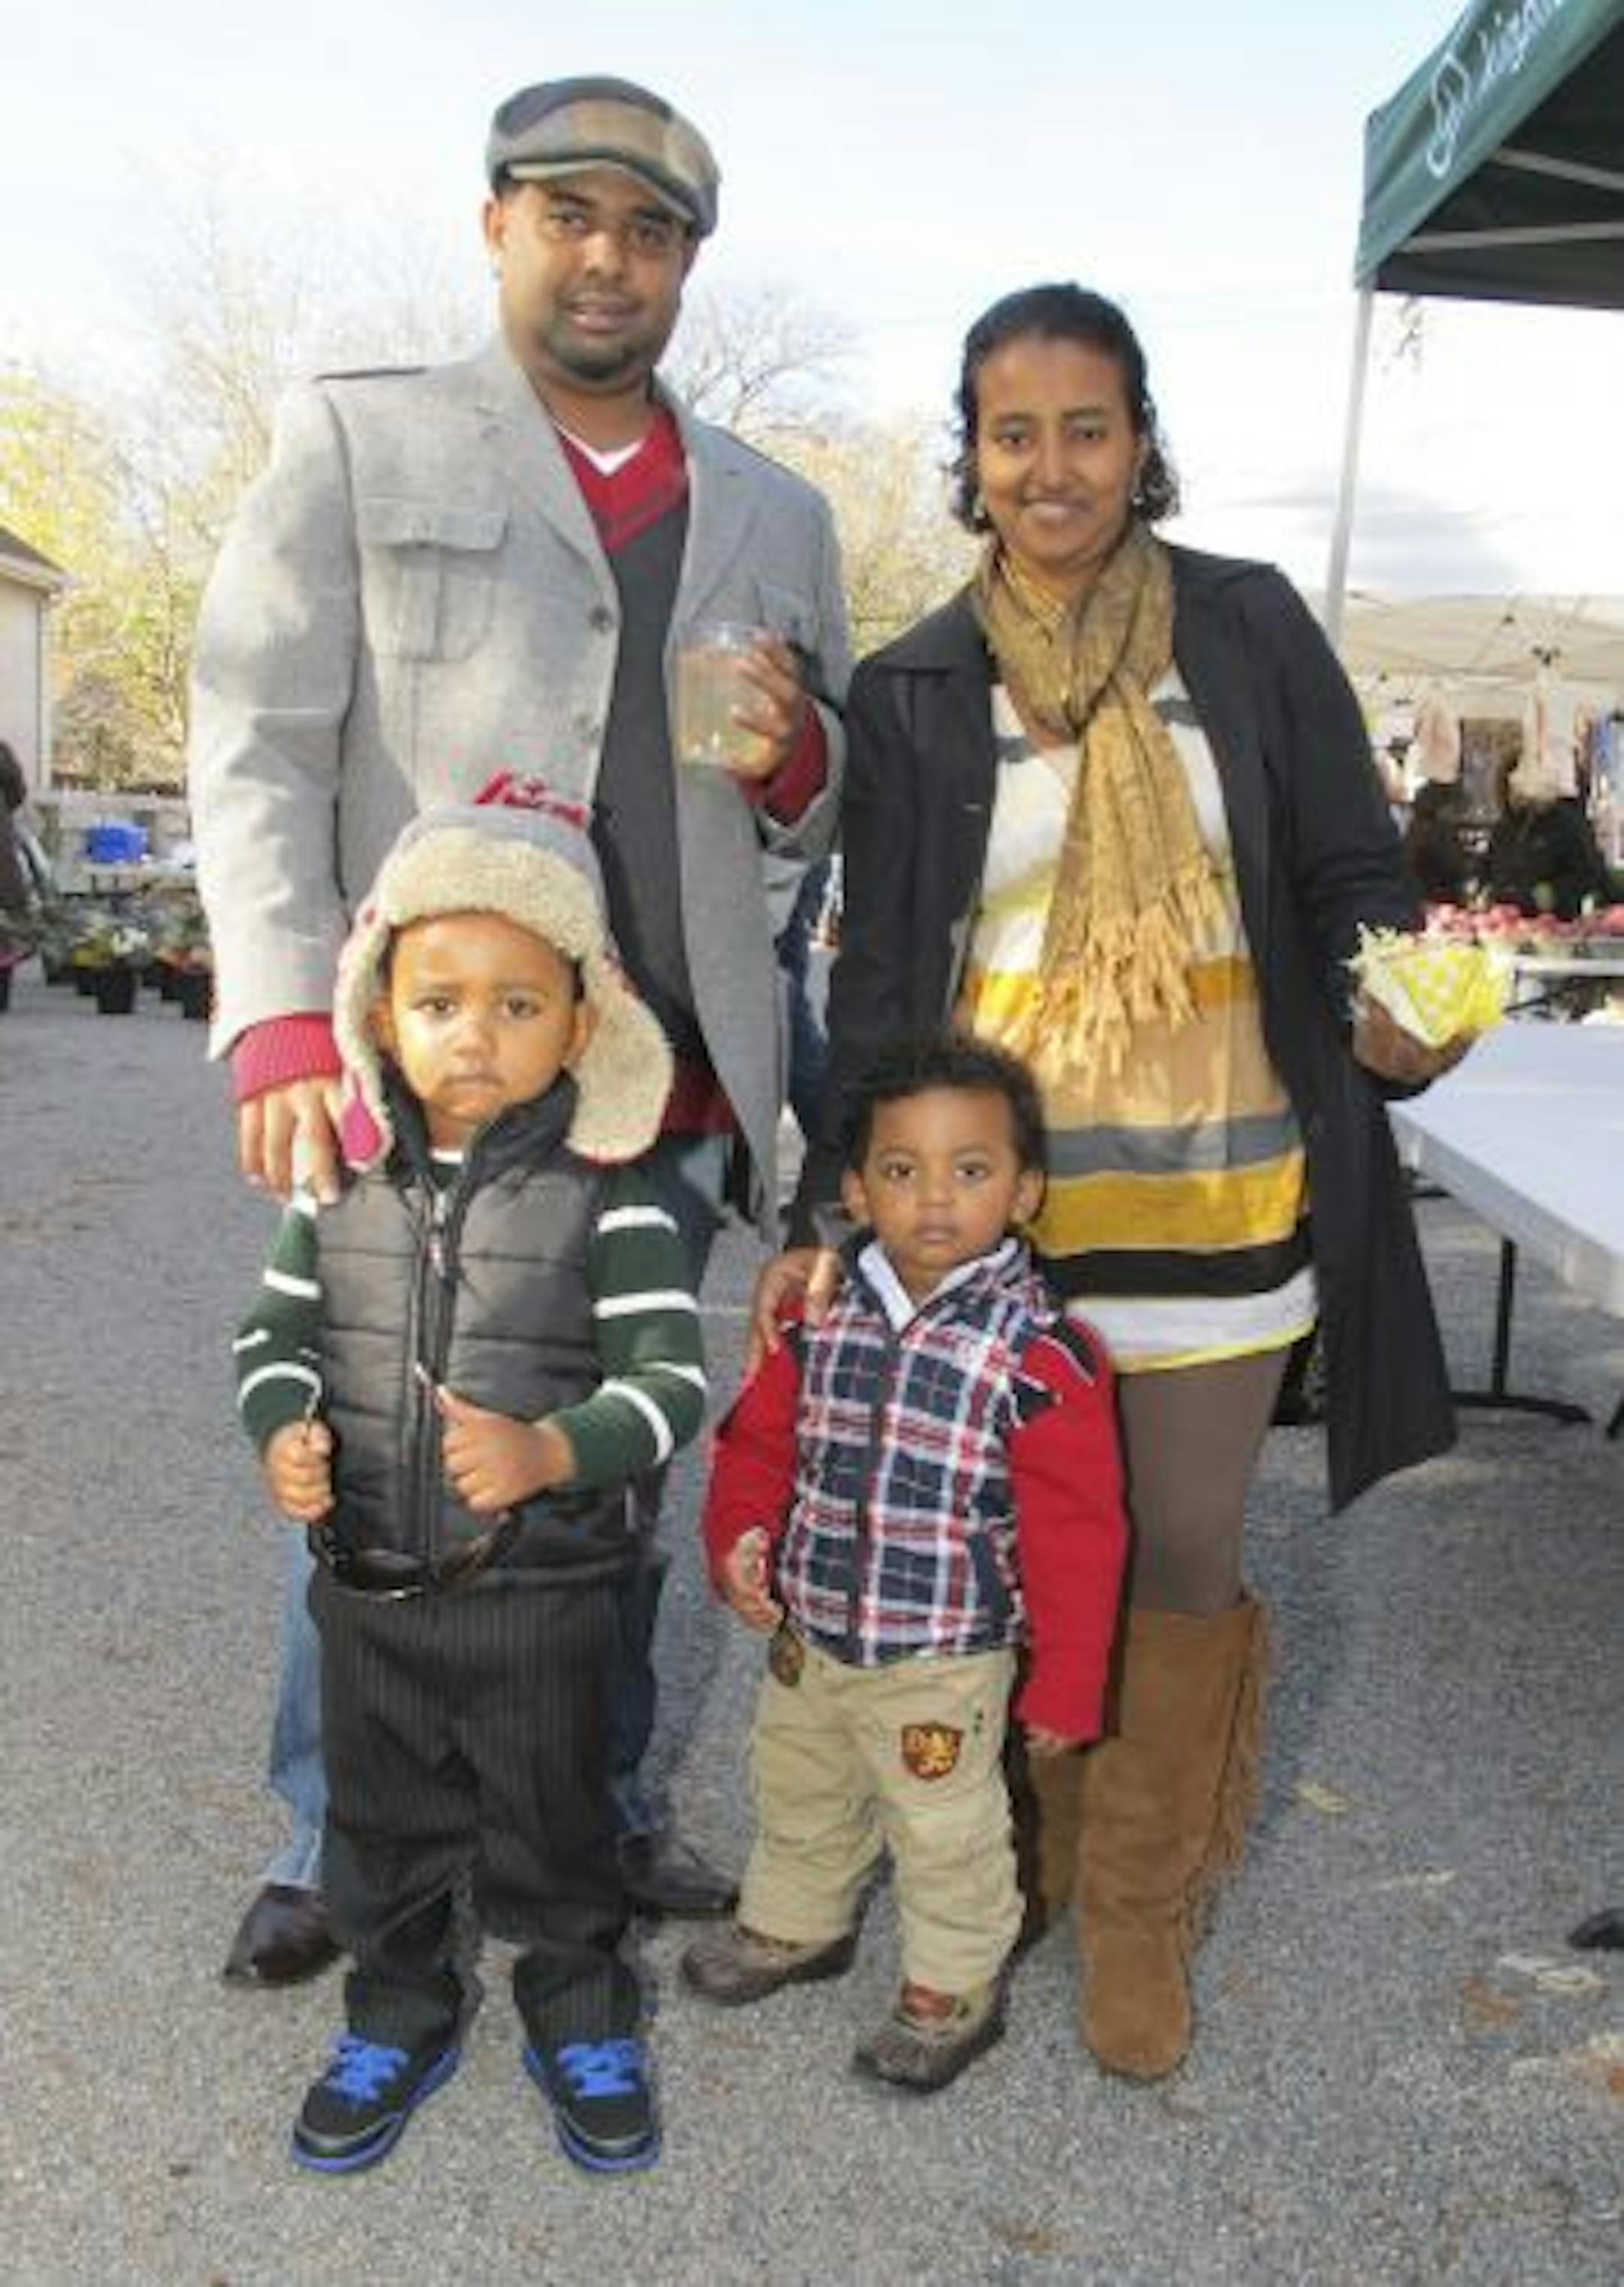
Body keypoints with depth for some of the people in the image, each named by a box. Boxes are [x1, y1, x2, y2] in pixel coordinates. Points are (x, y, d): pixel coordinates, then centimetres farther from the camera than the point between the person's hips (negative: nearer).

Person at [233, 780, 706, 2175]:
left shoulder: (605, 1201, -15)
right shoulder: (344, 1184, -3)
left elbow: (672, 1379, -19)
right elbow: (277, 1332, 6)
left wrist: (551, 1450, -35)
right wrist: (283, 1430, -14)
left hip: (542, 1590, -3)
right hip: (366, 1587, 4)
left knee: (552, 1823, 17)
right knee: (382, 1821, 22)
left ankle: (581, 2018, 42)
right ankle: (399, 2019, 46)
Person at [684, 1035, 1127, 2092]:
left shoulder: (1042, 1356, -21)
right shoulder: (824, 1314, -6)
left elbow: (1076, 1535, -16)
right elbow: (761, 1436, 6)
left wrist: (1066, 1685, -11)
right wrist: (742, 1536, -11)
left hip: (942, 1662, -5)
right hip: (808, 1636, 6)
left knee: (947, 1833, 14)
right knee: (799, 1797, 28)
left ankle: (955, 1986, 39)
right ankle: (797, 1923, 54)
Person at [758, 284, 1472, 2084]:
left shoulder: (1251, 629, 2)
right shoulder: (910, 691, 3)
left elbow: (1351, 876, 5)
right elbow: (878, 976, 4)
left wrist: (1389, 1018, -18)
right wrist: (826, 1210, -5)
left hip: (1216, 1176, 0)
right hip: (991, 1185, 0)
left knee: (1184, 1560, 7)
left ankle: (1139, 1908, 29)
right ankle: (1010, 1873, 32)